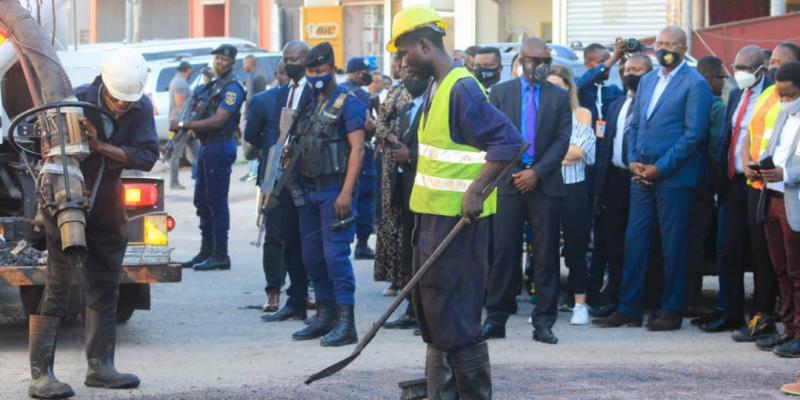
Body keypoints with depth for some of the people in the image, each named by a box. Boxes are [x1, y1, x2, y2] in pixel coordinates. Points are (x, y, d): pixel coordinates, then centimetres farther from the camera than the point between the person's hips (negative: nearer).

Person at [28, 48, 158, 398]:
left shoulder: (141, 109, -11)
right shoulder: (77, 101, -23)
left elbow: (147, 156, -20)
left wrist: (101, 146, -31)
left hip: (106, 205, 5)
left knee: (105, 287, 11)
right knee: (57, 287, -11)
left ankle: (100, 366, 21)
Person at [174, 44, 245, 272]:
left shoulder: (232, 89, -11)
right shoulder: (213, 86, 18)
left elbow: (218, 121, -19)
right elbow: (202, 114, 22)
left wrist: (184, 124, -18)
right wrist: (186, 126, 1)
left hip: (219, 147, -10)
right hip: (206, 147, 10)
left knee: (217, 202, -8)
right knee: (202, 201, 13)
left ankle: (220, 255, -6)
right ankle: (206, 251, 21)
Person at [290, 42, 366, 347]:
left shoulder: (347, 102, -7)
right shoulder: (308, 102, 15)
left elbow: (357, 148, -14)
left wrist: (346, 192, -20)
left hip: (334, 190, -8)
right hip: (309, 190, 8)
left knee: (335, 254, -12)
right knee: (312, 256, 10)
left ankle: (346, 322, -10)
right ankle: (325, 316, 20)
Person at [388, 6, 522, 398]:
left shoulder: (462, 89, -17)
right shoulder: (435, 89, 13)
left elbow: (508, 141, -24)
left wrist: (476, 190, -26)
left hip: (457, 219, -10)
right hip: (432, 217, 10)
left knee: (454, 316, -7)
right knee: (431, 309, 15)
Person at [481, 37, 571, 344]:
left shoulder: (559, 97, 8)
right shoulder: (501, 92, 7)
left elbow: (562, 140, 1)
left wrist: (536, 172, -10)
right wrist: (511, 172, -5)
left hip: (544, 183, 1)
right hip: (508, 181, 0)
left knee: (546, 255, 1)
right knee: (503, 252, 0)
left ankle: (544, 322, 5)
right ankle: (496, 319, 6)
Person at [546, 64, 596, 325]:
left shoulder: (581, 114, 7)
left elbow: (588, 152, -5)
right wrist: (569, 153, -11)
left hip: (574, 188, -1)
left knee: (575, 247, 1)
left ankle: (579, 304, 7)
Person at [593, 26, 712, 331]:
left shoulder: (695, 84, -7)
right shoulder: (647, 80, 15)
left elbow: (694, 134, -13)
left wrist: (660, 167, -14)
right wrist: (633, 161, 2)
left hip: (673, 177, -6)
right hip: (642, 175, 6)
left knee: (673, 245, 0)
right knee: (634, 241, 6)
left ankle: (671, 311, 8)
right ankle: (629, 308, 12)